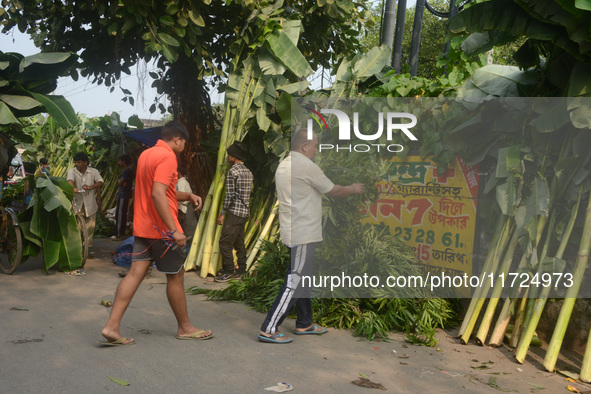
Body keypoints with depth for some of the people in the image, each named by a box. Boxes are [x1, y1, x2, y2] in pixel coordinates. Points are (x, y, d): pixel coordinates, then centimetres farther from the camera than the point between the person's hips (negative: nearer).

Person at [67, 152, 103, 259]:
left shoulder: (93, 171, 3)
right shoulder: (72, 171, 0)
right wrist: (73, 188, -43)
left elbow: (101, 182, -9)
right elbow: (70, 180, -21)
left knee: (90, 227, 4)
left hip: (90, 204, 1)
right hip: (77, 203, -1)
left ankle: (88, 248, 15)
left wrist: (90, 187, -25)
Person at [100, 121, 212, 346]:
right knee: (176, 276, 5)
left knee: (135, 273, 5)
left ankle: (112, 327, -1)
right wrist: (174, 229, -27)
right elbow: (158, 194, -26)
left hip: (143, 228, 9)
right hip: (161, 229, -9)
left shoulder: (146, 154, 16)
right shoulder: (167, 157, -15)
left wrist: (188, 196, 19)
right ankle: (185, 328, 19)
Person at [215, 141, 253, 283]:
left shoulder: (233, 171, -13)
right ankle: (241, 271, 17)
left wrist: (222, 213, -10)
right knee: (239, 242, 13)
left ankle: (228, 272, 1)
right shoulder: (248, 172, 13)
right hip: (245, 212, 9)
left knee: (225, 242, -3)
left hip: (234, 212, -9)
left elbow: (229, 195, -16)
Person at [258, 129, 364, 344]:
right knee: (294, 281, -6)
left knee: (301, 278, 17)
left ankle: (304, 324, 27)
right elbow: (333, 190, -7)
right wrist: (353, 189, 10)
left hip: (293, 230, 10)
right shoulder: (306, 165, -15)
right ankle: (268, 330, -4)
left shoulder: (284, 165, 14)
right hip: (303, 232, -10)